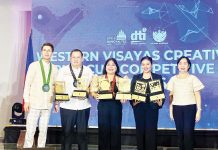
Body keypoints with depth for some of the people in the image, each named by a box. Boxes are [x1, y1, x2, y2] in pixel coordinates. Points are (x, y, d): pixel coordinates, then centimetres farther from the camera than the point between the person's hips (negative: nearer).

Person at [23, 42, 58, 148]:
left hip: (48, 104, 3)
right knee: (30, 130, -2)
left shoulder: (54, 68, 8)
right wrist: (26, 101, -7)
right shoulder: (34, 65, -1)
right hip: (34, 103, -3)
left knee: (43, 130, 8)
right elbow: (27, 84, -2)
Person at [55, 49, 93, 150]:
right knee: (67, 133, 4)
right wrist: (56, 102, -2)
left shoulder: (88, 71, 8)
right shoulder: (63, 70, 4)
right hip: (67, 106, -1)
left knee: (82, 134, 5)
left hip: (83, 107, 1)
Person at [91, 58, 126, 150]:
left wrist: (123, 98, -17)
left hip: (116, 106, 0)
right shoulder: (100, 78, 7)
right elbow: (93, 91, 6)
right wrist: (95, 95, -15)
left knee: (115, 129, 1)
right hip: (103, 106, 0)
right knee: (103, 129, 1)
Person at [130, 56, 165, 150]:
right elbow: (132, 93, 6)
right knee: (140, 130, 3)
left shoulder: (158, 77, 8)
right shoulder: (136, 78, 12)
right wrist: (133, 102, -12)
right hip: (139, 108, 1)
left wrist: (160, 102, -15)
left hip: (152, 107, -1)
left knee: (151, 131, -3)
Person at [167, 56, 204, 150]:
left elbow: (197, 95, 1)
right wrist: (170, 110, 6)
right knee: (180, 133, 5)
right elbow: (171, 96, 10)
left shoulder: (193, 78, 0)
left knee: (188, 133, -8)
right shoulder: (173, 79, 7)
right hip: (177, 108, 2)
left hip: (190, 108, -2)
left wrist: (199, 110, -5)